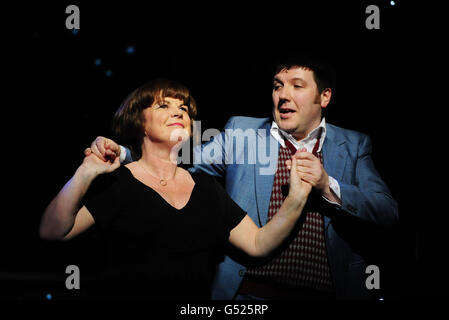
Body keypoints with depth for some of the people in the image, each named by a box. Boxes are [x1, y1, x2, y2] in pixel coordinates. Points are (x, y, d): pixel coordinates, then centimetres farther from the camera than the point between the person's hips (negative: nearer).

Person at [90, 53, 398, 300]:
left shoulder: (354, 145, 7)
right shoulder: (241, 132, 7)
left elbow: (388, 212, -1)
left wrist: (328, 186, -16)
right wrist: (121, 153, -8)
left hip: (332, 290, 1)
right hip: (249, 291, 0)